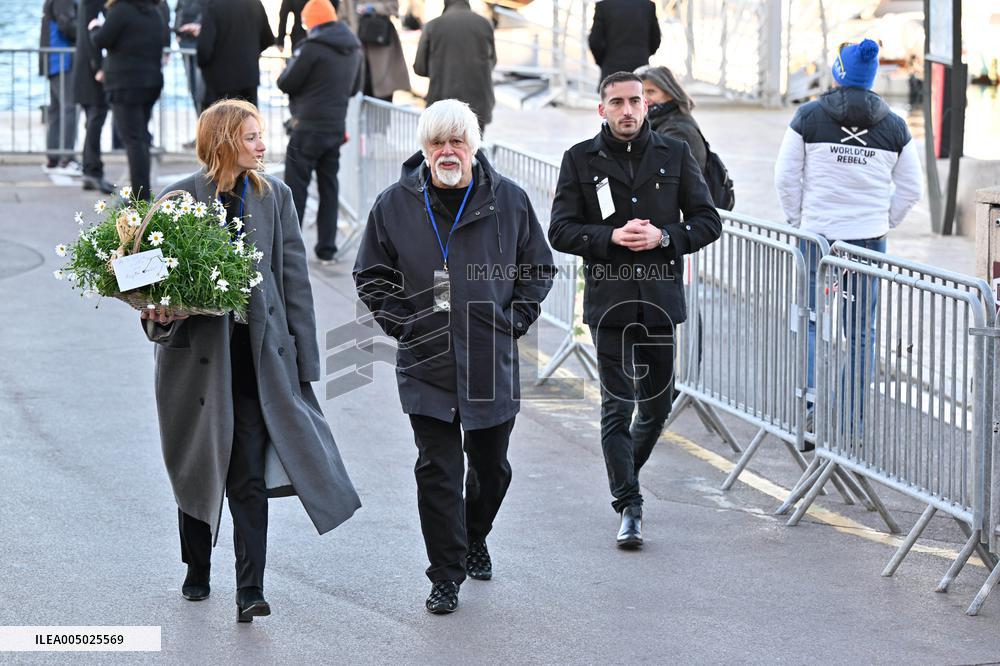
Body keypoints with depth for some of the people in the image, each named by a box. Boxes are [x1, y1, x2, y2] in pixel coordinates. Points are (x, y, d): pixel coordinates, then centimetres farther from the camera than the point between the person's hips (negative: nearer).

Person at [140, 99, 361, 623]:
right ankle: (198, 571, 33)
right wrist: (159, 313, -19)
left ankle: (250, 592, -8)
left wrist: (303, 360, 3)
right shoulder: (180, 200, -3)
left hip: (258, 355, 0)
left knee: (250, 478, -6)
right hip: (197, 353, 0)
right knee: (198, 470, 14)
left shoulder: (273, 196, 4)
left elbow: (294, 280, 5)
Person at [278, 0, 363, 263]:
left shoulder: (312, 47, -15)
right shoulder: (353, 49, 9)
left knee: (296, 187, -1)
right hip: (337, 127, 7)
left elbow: (286, 83, -9)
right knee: (329, 187, 11)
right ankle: (326, 248, 11)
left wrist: (289, 68, 9)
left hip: (308, 126, -7)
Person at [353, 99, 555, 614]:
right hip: (426, 364, -1)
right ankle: (446, 575, 1)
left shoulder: (508, 200, 0)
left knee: (491, 465, 15)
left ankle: (474, 540, 42)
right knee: (437, 470, -6)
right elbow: (371, 276, 9)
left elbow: (537, 267, 11)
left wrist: (514, 320, 2)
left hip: (492, 362, 2)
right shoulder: (395, 205, -1)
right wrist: (400, 323, -2)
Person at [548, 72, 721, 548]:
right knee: (618, 406, -7)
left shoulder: (675, 155, 6)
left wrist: (664, 236, -11)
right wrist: (611, 237, -15)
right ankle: (628, 507, -3)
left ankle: (623, 477, 35)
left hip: (660, 298, 2)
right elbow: (560, 230, 0)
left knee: (656, 407, 10)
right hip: (609, 299, -2)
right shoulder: (580, 160, 3)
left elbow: (708, 221, 6)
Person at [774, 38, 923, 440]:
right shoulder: (893, 126, 3)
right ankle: (854, 418, 9)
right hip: (869, 239, 1)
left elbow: (786, 177, -2)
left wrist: (797, 221, 9)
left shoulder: (809, 117, -3)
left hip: (817, 236, -1)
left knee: (812, 321, 9)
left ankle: (810, 404, -6)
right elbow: (911, 188, 7)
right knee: (862, 331, 8)